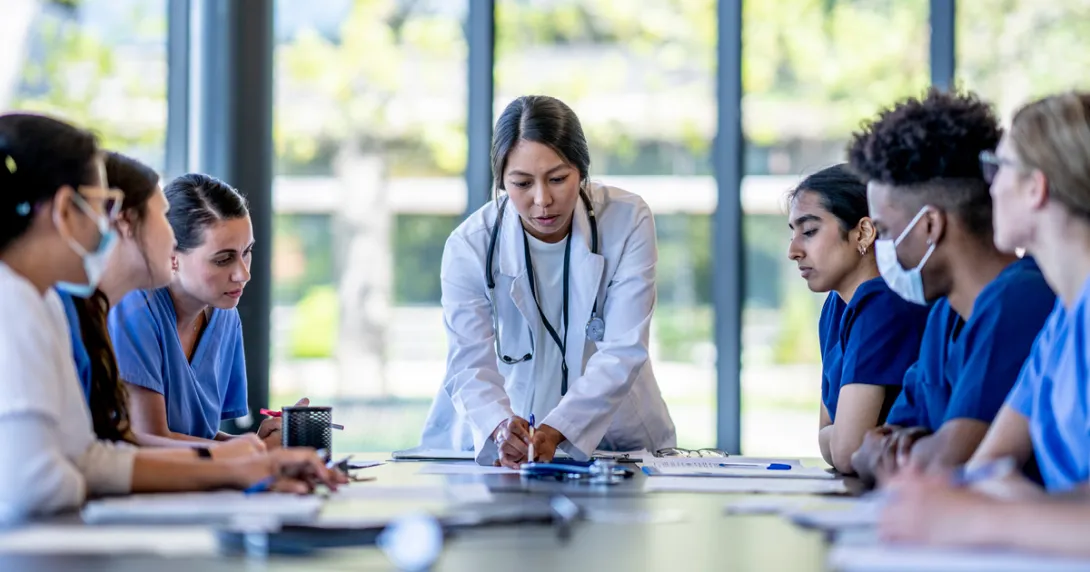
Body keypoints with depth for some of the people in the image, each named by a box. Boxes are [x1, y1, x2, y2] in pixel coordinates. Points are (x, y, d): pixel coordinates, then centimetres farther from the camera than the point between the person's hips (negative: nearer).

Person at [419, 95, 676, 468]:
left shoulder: (628, 222, -12)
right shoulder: (469, 247, -11)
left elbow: (623, 352, -17)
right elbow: (471, 363, -18)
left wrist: (556, 430, -32)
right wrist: (500, 428, -40)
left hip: (614, 436, -1)